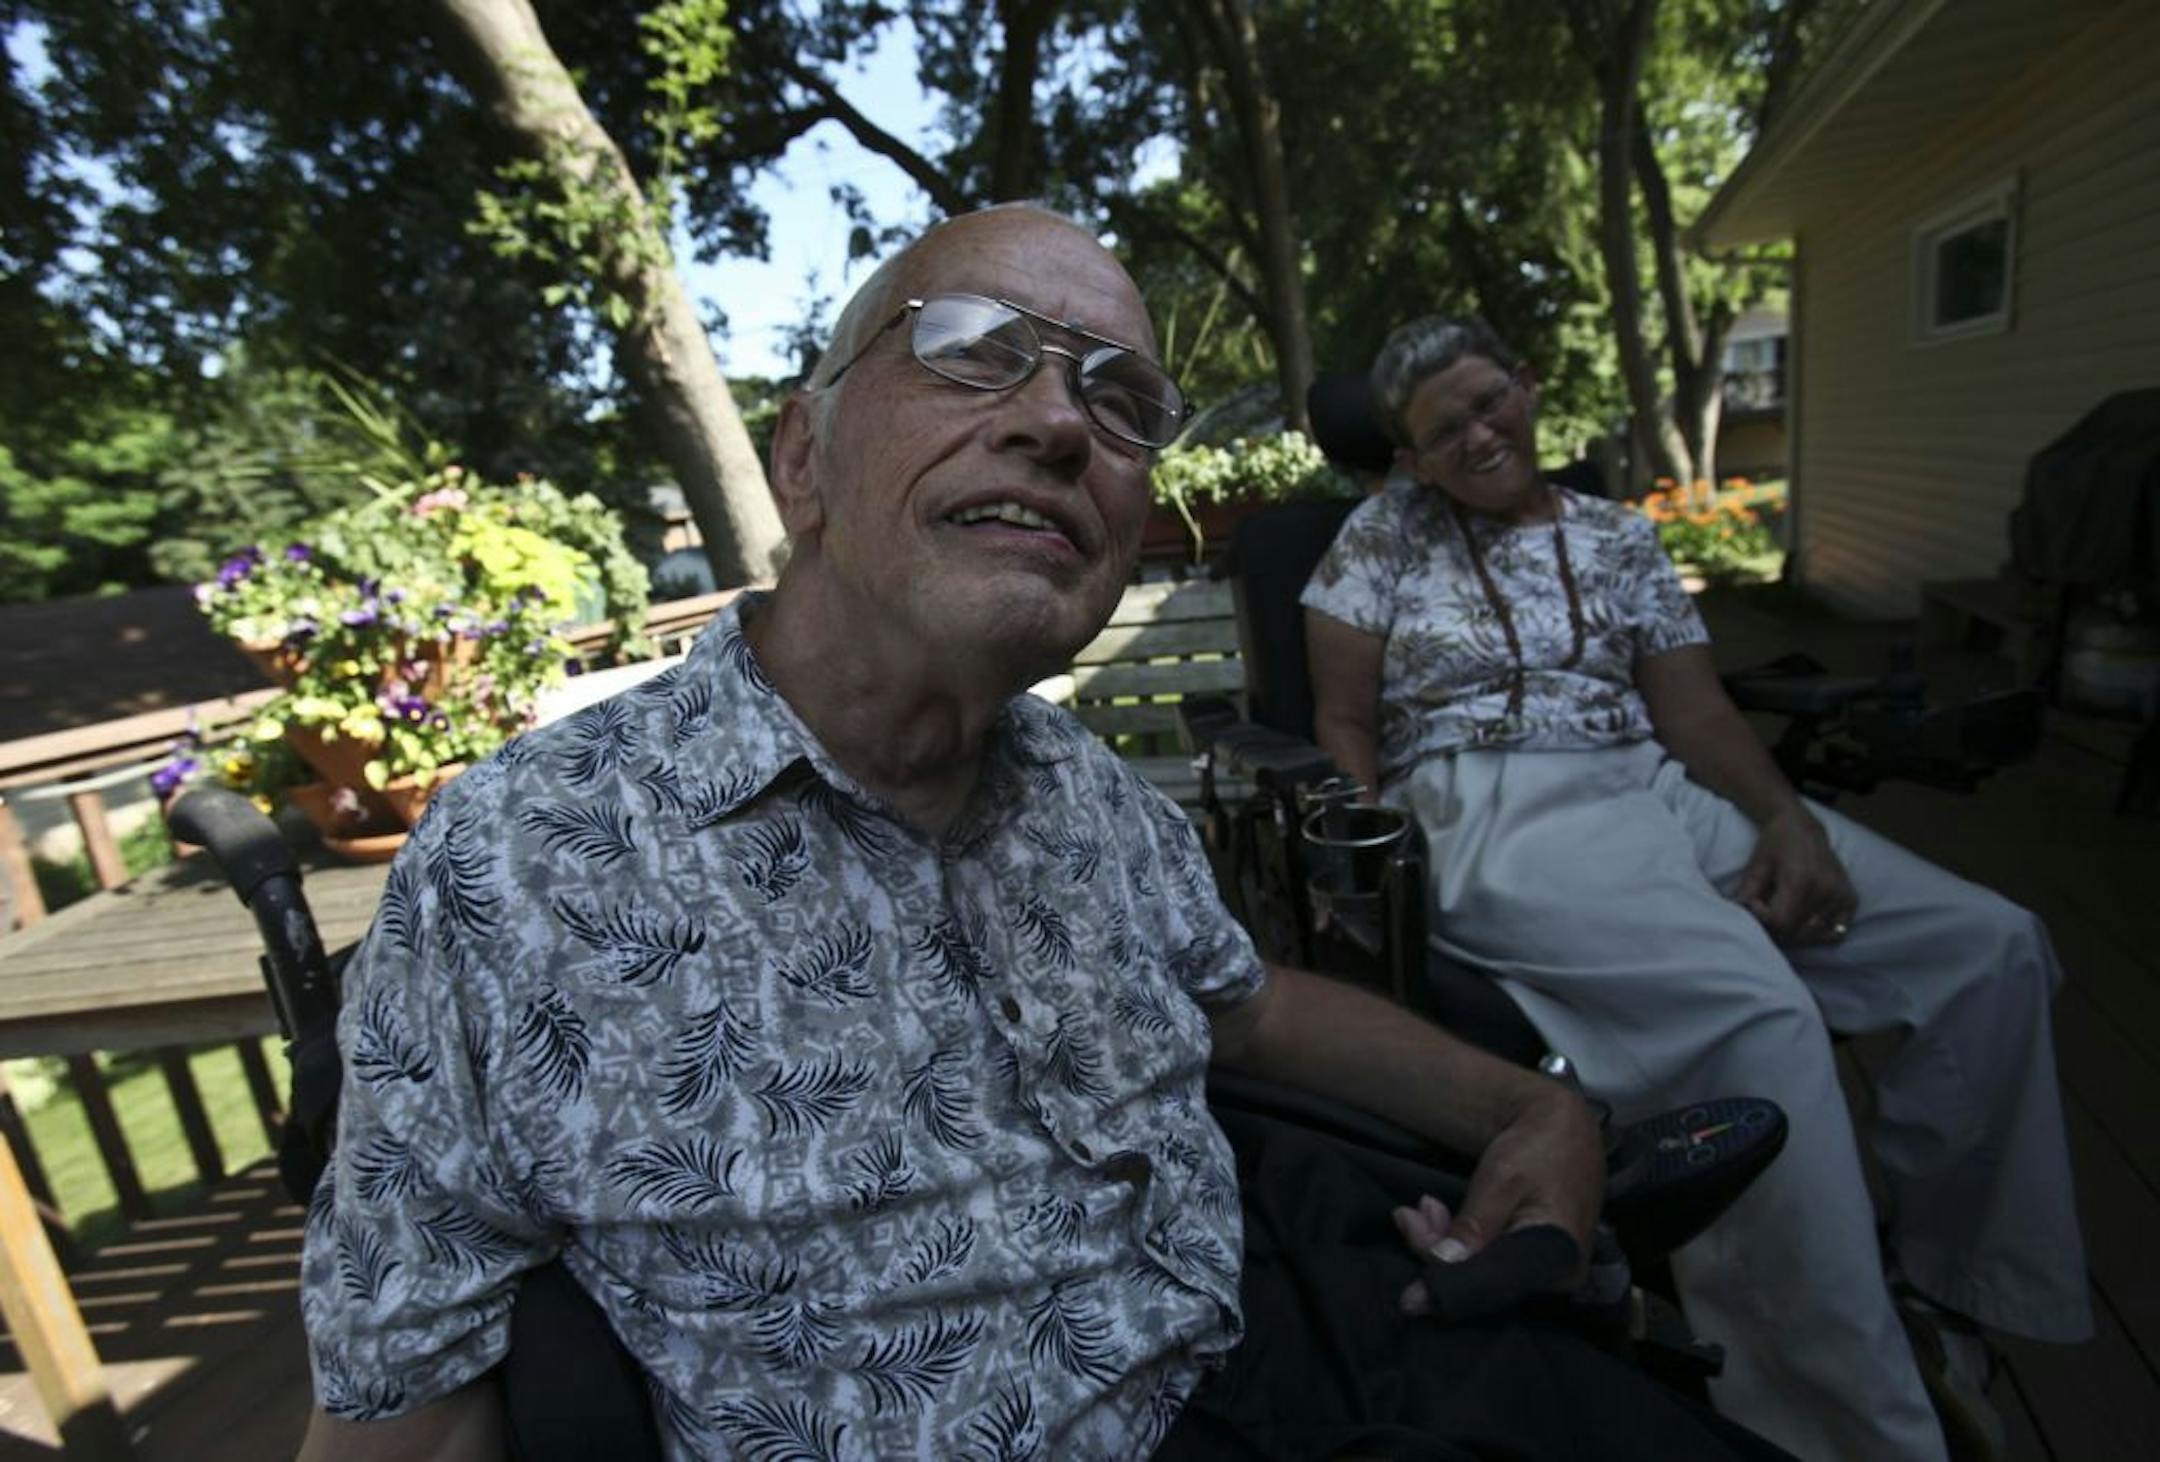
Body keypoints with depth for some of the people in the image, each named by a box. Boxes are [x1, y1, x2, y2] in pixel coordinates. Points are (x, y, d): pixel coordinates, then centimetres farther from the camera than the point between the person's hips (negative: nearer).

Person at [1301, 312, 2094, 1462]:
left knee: (1991, 945, -4)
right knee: (1760, 1007, -31)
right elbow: (1343, 722, 2)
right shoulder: (1385, 535, 7)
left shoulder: (1619, 537, 17)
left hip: (1663, 797, 6)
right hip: (1490, 821, -6)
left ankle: (1942, 1271, 17)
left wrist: (1786, 817, -9)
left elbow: (1694, 710, 9)